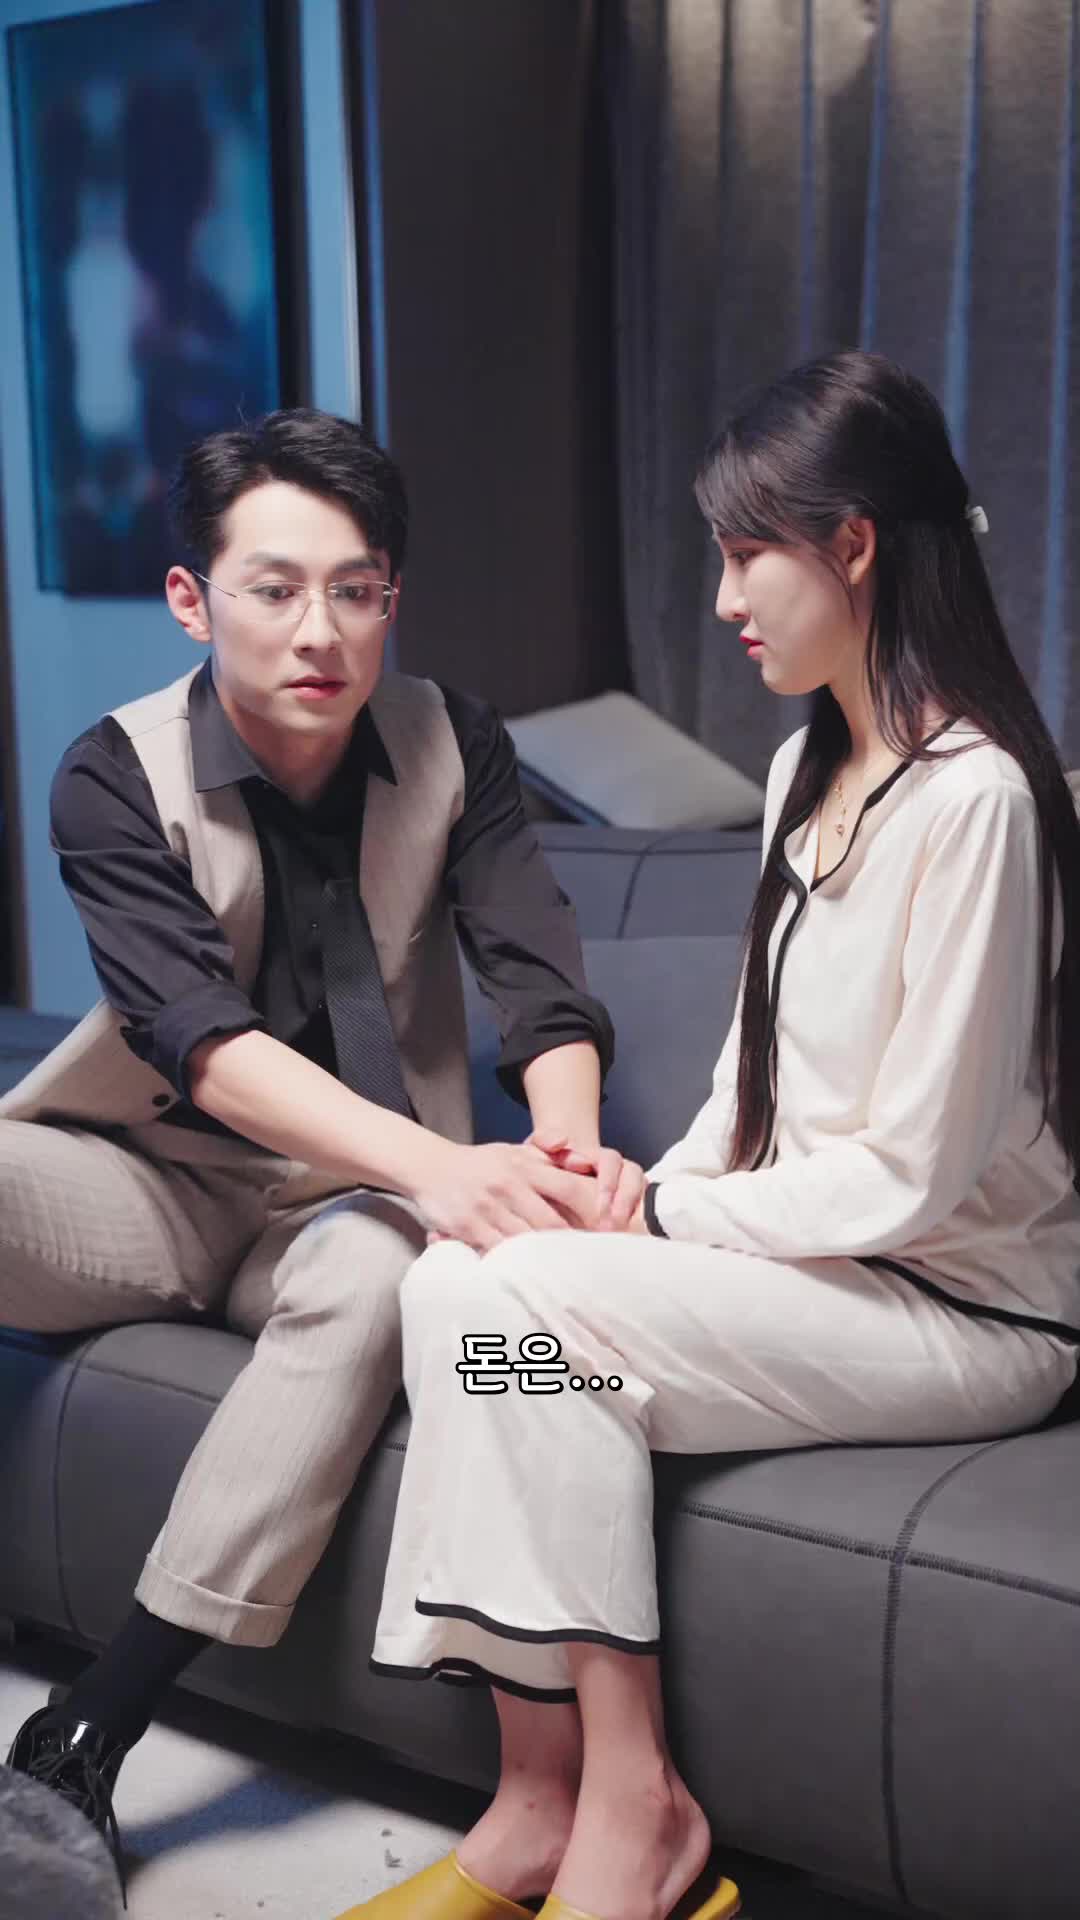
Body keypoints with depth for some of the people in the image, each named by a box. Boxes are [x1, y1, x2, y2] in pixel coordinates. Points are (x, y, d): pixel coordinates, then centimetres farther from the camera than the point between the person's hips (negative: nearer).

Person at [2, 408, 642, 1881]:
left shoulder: (450, 746, 0)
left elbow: (540, 976, -11)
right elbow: (204, 1038, -23)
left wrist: (567, 1141, -36)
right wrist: (435, 1163, -40)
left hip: (354, 1192, 1)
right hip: (153, 1177, 0)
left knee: (372, 1277, -35)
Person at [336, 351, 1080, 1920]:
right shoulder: (809, 772, 12)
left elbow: (909, 1174, -20)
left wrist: (669, 1219, -10)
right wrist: (654, 1191, -1)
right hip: (816, 1257, 8)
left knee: (534, 1303, -24)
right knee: (458, 1283, -14)